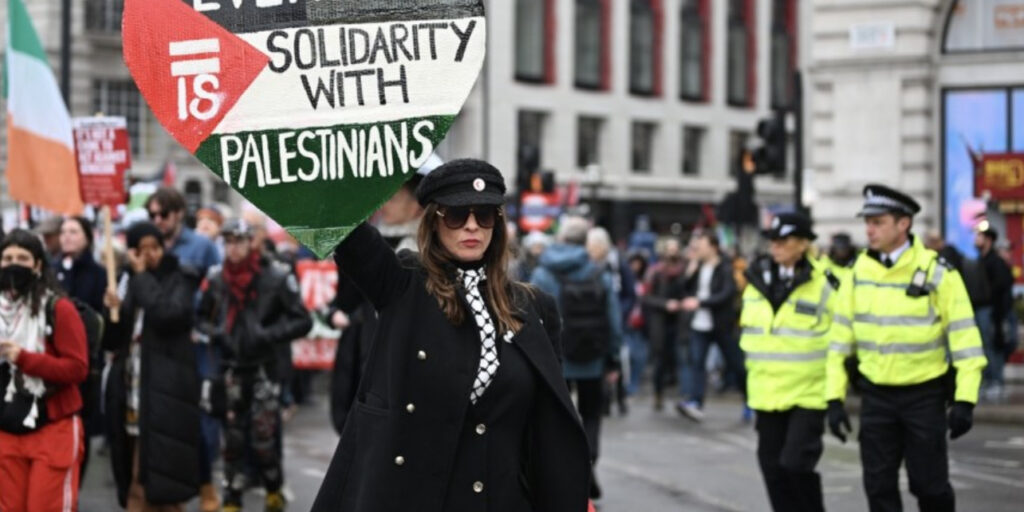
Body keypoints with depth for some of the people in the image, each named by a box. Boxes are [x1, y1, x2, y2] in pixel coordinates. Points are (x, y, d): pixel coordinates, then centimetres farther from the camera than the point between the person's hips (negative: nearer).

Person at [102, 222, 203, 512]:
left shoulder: (180, 280, -1)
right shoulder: (129, 282, 13)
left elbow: (167, 314, -22)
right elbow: (111, 341, 13)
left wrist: (143, 277, -11)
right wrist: (113, 311, -6)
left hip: (164, 394, -5)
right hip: (133, 393, 5)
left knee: (162, 475, -5)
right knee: (138, 484, 6)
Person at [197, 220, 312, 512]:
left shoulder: (276, 277, -8)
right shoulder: (216, 280, 3)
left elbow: (303, 321, -5)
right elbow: (202, 318, 18)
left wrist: (268, 335, -15)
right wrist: (214, 333, -2)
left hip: (265, 369, -3)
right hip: (231, 369, 3)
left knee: (263, 439, -4)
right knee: (232, 439, 5)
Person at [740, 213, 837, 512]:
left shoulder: (823, 284, -10)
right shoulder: (758, 279, 6)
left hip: (808, 394, -6)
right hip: (766, 393, 6)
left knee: (796, 463, -14)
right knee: (772, 466, 8)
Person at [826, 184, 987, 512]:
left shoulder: (937, 272, -10)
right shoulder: (858, 272, 1)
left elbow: (965, 340, -10)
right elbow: (840, 338, 6)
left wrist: (965, 401, -15)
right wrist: (835, 399, 2)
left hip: (925, 394, -3)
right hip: (876, 395, 3)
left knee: (929, 483, 1)